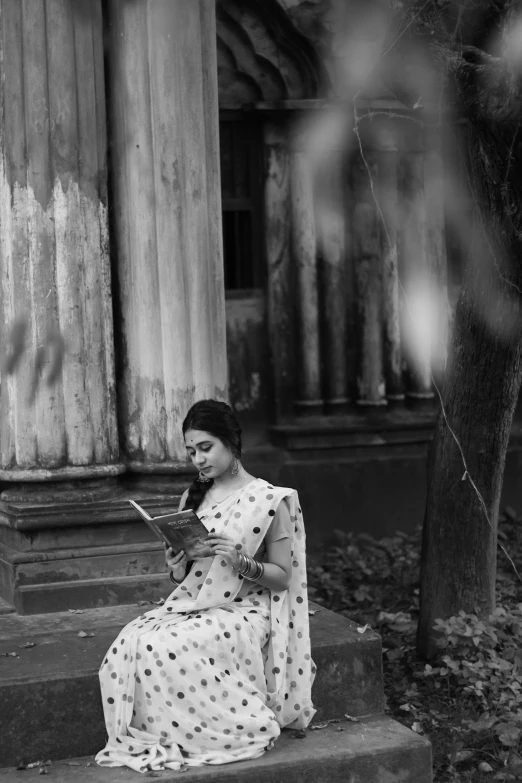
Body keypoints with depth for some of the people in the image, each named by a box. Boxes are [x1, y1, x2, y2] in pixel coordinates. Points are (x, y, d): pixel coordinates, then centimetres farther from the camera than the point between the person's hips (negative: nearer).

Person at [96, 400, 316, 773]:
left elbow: (283, 577, -2)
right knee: (130, 643, -25)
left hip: (243, 610, -5)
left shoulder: (269, 501, -3)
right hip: (191, 603, 5)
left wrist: (241, 562, -20)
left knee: (169, 648, -32)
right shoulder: (194, 498, 13)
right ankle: (155, 734, -13)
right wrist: (176, 569, -5)